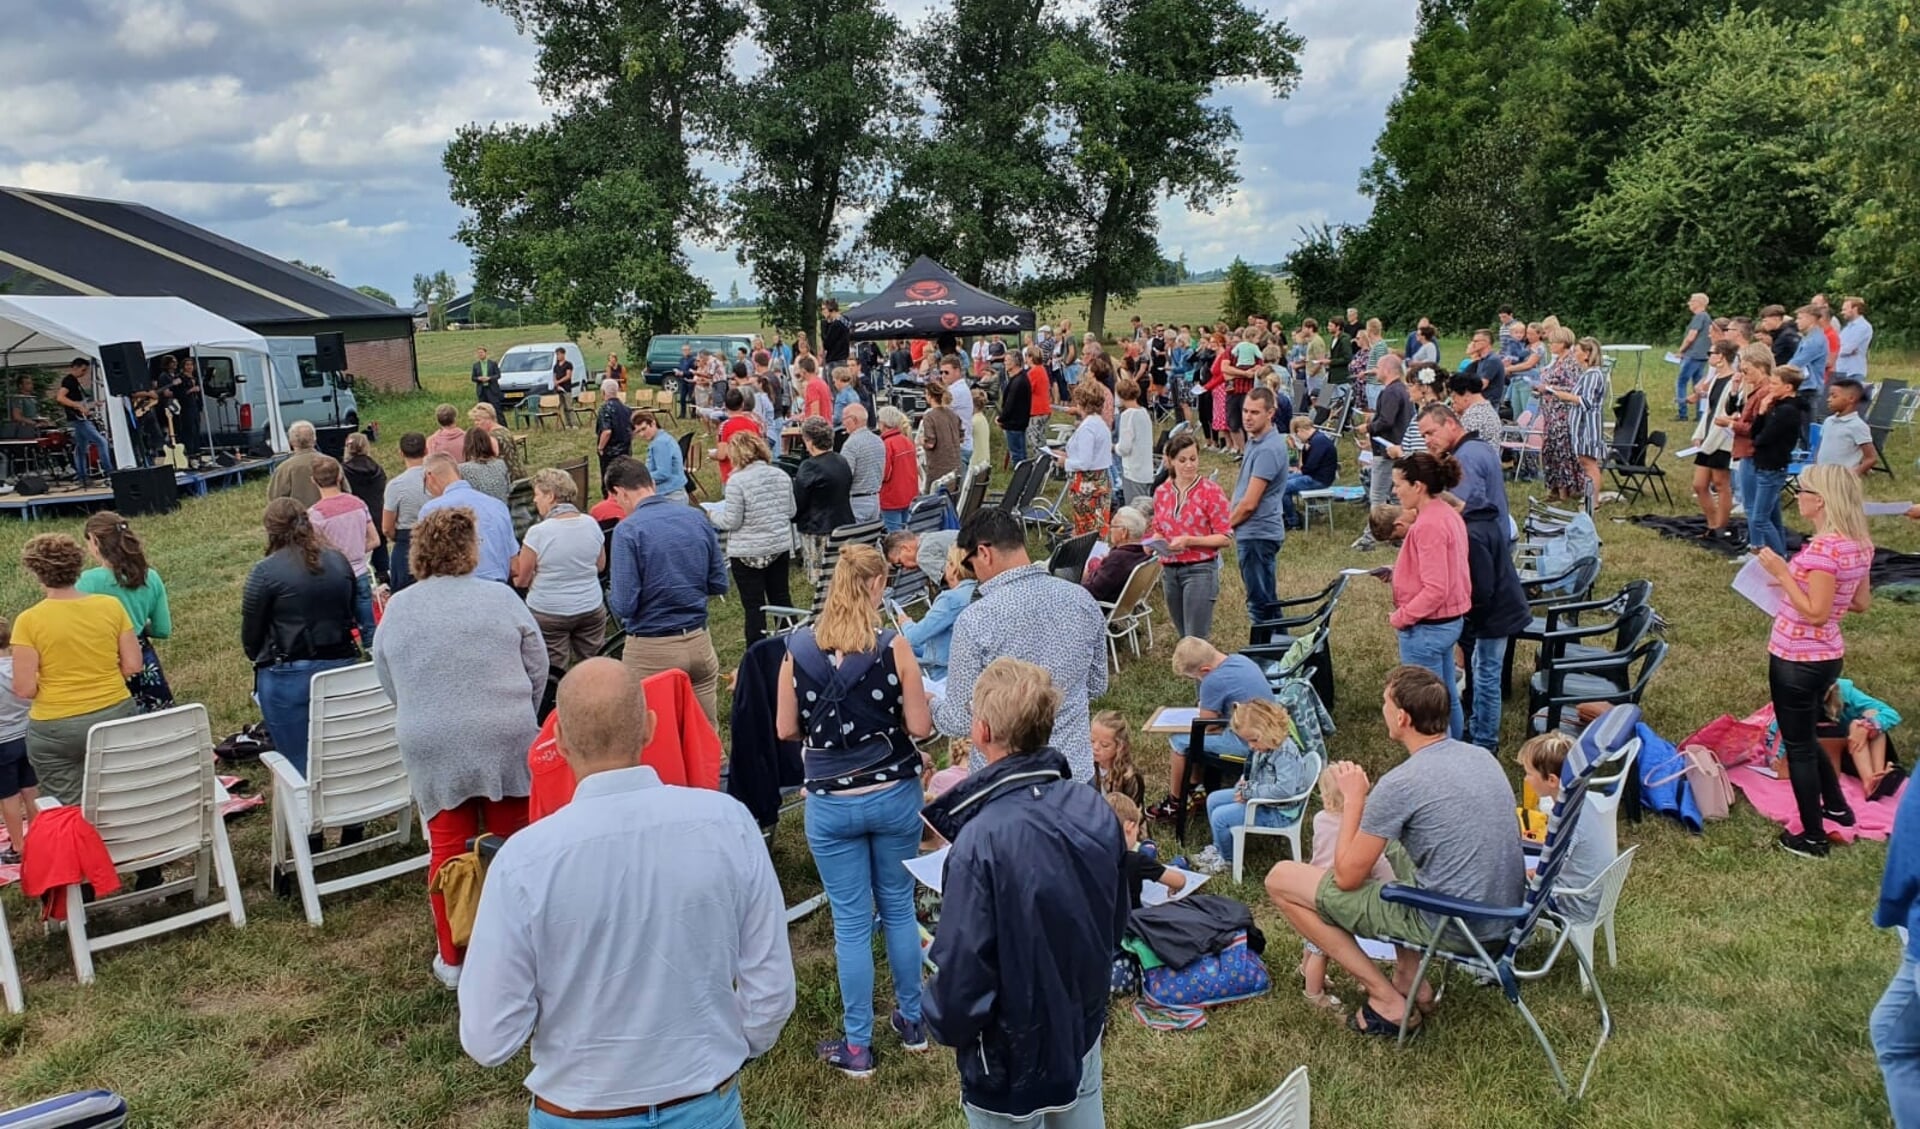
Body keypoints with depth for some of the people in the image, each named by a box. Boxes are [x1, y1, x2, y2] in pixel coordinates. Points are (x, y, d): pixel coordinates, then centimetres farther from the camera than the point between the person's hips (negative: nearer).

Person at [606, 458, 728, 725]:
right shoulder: (698, 518, 2)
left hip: (651, 652, -4)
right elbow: (719, 584, 8)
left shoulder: (628, 530, -14)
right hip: (699, 643, 5)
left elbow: (623, 605, -16)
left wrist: (610, 593, 5)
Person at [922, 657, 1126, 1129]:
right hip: (1082, 1028, 6)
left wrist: (942, 1022, -4)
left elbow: (964, 967, -24)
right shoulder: (1096, 810, -11)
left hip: (1013, 1054, -5)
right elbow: (1116, 922, 3)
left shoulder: (983, 841, -32)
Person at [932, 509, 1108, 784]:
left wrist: (929, 703, 7)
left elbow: (961, 721, -13)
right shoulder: (1081, 599, -5)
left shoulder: (975, 621, -20)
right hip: (1077, 772, 4)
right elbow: (1097, 686, 8)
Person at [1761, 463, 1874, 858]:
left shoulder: (1823, 548, -25)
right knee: (1805, 737, 28)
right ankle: (1837, 807, 41)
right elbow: (1861, 603, 12)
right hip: (1827, 656, 9)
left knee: (1798, 745, 6)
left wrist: (1782, 573, -21)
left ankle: (1812, 838, 17)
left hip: (1796, 659, -9)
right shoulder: (1859, 544, 2)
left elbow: (1815, 613, -25)